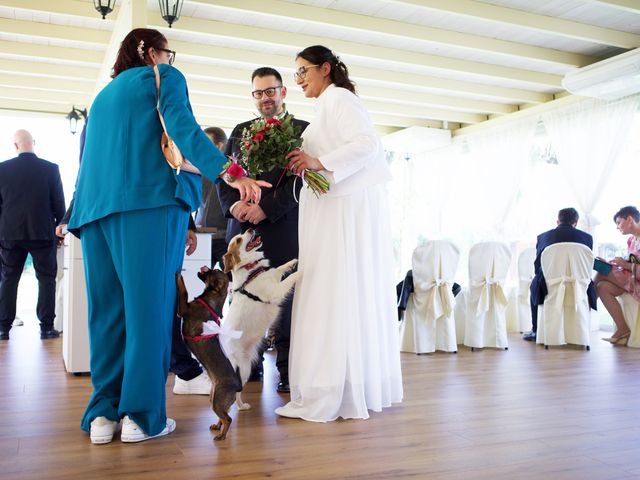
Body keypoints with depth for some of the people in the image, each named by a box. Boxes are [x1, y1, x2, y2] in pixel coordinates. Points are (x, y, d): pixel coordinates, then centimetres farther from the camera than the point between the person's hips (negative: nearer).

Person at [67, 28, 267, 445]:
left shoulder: (105, 94, 29)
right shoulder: (162, 77, 9)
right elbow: (184, 129, -9)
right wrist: (230, 173, -19)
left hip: (95, 207, 7)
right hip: (148, 200, -7)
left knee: (108, 309, 5)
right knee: (148, 305, -7)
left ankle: (103, 412, 5)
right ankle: (142, 414, -6)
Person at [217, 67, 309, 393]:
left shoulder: (302, 130, 5)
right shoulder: (241, 131, 20)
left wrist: (266, 208, -13)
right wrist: (233, 204, -5)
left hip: (282, 227, -4)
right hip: (242, 226, 4)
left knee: (283, 299, -1)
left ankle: (287, 369, 7)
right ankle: (251, 365, 16)